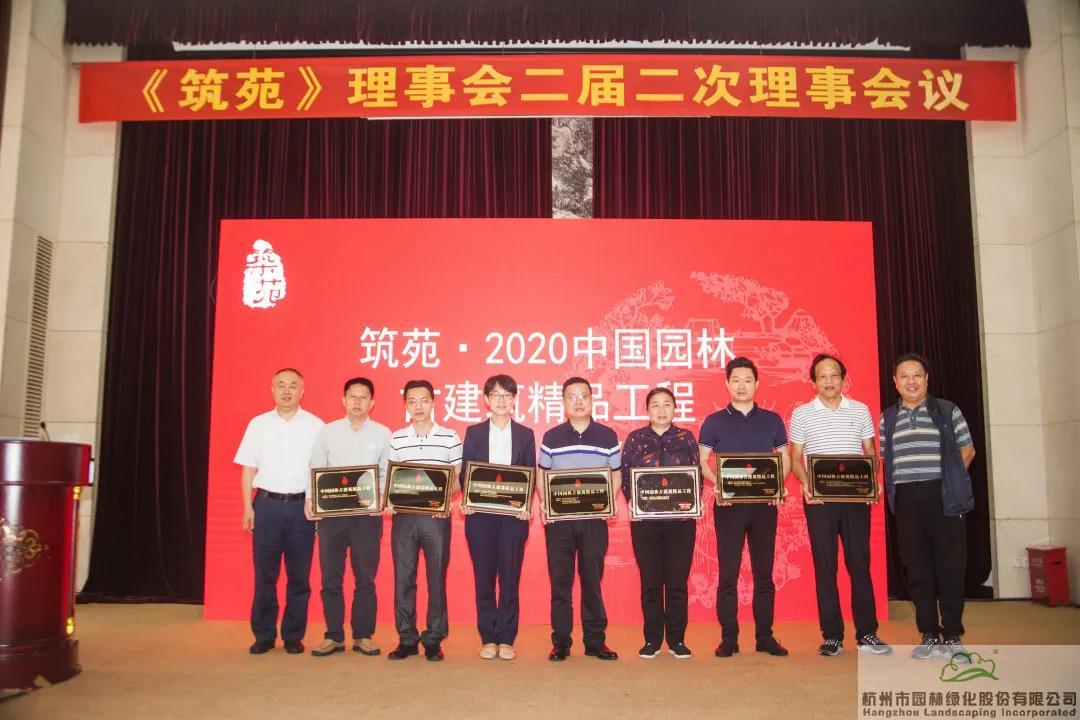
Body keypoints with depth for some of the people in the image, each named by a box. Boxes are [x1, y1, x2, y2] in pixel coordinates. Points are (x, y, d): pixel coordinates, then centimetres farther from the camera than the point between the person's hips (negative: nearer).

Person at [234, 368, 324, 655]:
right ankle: (263, 636, 16)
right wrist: (248, 506, 1)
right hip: (267, 504, 1)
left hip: (301, 505, -1)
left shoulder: (315, 425, 3)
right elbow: (248, 468, 8)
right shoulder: (258, 424, 8)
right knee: (264, 574, 4)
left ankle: (293, 636, 16)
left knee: (299, 575, 4)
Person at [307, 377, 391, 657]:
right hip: (331, 512, 1)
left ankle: (363, 636, 17)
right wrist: (310, 499, -9)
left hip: (367, 513, -1)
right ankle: (334, 636, 16)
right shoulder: (327, 432, 6)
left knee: (365, 578, 5)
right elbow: (316, 469, 6)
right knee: (330, 577, 5)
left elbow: (388, 474, 3)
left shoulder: (383, 434, 4)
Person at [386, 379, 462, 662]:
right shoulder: (395, 439, 7)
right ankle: (406, 639, 16)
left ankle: (434, 639, 15)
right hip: (403, 516, 2)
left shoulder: (450, 437, 2)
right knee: (403, 577, 5)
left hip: (436, 517, -2)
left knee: (437, 578, 3)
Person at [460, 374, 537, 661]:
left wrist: (525, 505, -10)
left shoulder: (525, 435, 8)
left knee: (510, 578, 2)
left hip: (513, 516, 0)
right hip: (480, 515, 0)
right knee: (484, 578, 4)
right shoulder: (474, 432, 8)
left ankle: (506, 639, 12)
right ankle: (488, 639, 14)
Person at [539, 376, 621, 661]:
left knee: (592, 579, 6)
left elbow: (615, 475, 9)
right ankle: (560, 642, 12)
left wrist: (609, 503, -7)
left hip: (594, 518, 0)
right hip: (558, 518, 0)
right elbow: (542, 475, 10)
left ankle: (595, 641, 15)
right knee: (560, 580, 4)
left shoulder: (607, 436, 6)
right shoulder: (551, 437, 6)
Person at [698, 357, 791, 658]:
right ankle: (728, 637, 7)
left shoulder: (772, 420, 10)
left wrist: (778, 485, -8)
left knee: (764, 572, 6)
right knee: (728, 573, 0)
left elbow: (785, 459, 11)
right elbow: (702, 461, 2)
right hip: (728, 505, -2)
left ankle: (765, 636, 15)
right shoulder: (714, 422, 4)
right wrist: (717, 484, -17)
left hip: (764, 504, 2)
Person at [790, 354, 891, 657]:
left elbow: (870, 452, 10)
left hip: (855, 496, 1)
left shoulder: (860, 410, 8)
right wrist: (805, 483, -13)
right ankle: (832, 635, 10)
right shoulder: (801, 414, 5)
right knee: (824, 566, 2)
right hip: (819, 498, -1)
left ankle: (866, 634, 12)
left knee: (860, 563, 4)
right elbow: (795, 458, 5)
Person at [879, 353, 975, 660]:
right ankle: (929, 635, 14)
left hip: (943, 497, -2)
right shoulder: (887, 418, 12)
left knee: (950, 565, 0)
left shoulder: (948, 411, 5)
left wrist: (951, 480, -1)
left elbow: (967, 449, 8)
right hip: (906, 500, 3)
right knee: (917, 568, 5)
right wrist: (891, 487, 4)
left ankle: (952, 636, 11)